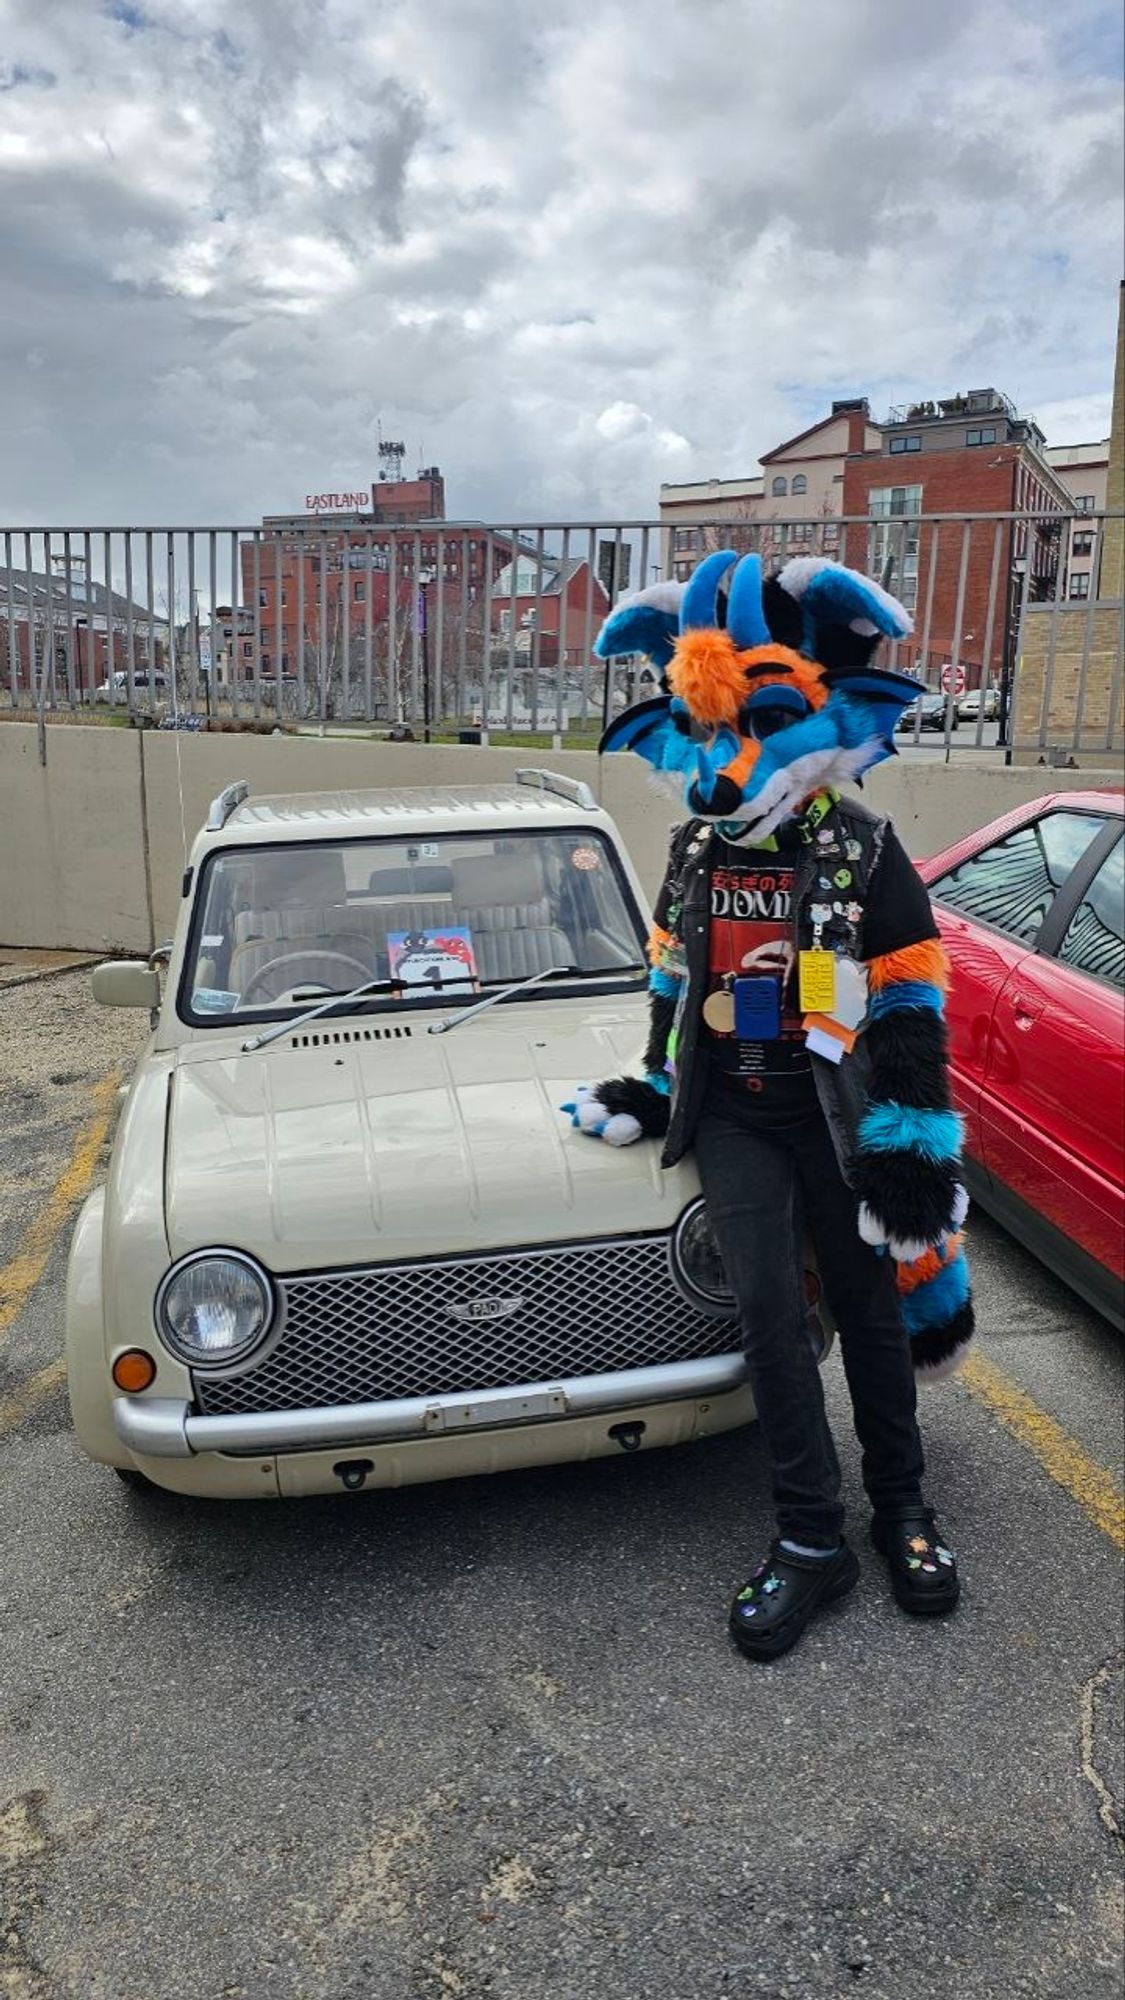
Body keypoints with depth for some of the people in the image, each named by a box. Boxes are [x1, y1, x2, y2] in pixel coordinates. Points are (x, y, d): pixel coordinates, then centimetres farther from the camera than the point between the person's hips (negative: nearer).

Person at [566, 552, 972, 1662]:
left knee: (869, 1308, 9)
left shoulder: (861, 849, -9)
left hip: (836, 1113, -3)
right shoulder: (697, 844, 5)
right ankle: (810, 1538, 8)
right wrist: (654, 1089, 16)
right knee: (767, 1308, -6)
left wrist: (915, 1151, -12)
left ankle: (900, 1506, 30)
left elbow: (911, 1008, -9)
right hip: (730, 1113, 3)